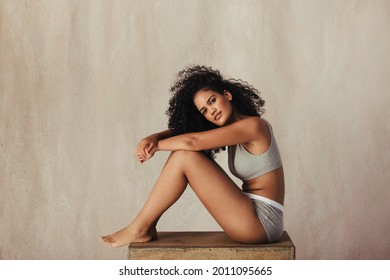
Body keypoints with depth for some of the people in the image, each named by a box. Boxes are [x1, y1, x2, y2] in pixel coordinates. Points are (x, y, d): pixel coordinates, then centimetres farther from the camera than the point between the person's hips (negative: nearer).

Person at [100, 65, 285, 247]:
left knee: (184, 156, -16)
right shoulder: (233, 130, 12)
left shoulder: (252, 125, -15)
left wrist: (155, 146, -8)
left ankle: (140, 229, -5)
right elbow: (180, 131, 12)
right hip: (249, 215, 9)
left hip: (262, 222, -9)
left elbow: (191, 141, -22)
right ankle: (147, 226, 4)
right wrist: (153, 138, -8)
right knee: (183, 152, 3)